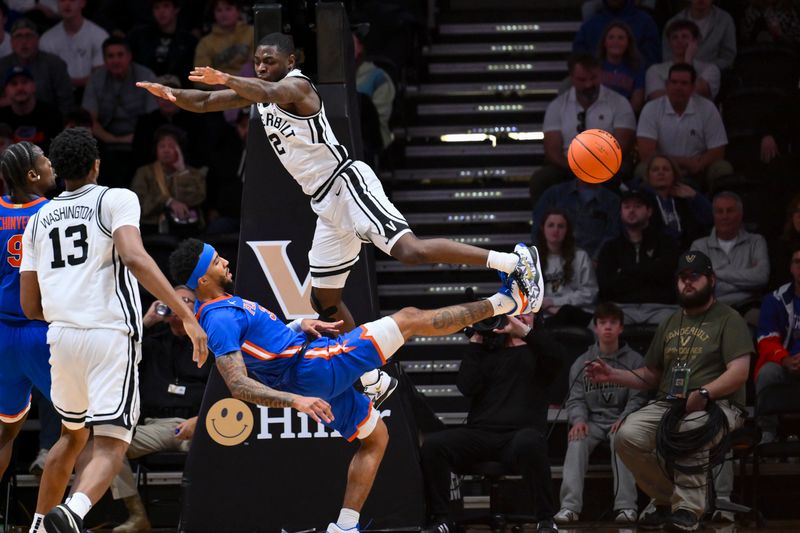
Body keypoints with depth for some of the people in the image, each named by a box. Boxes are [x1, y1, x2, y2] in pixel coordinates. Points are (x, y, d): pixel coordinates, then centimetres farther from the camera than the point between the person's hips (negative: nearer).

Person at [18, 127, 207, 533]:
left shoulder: (39, 220, 16)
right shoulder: (117, 200, 2)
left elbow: (31, 306, 16)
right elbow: (134, 258, -17)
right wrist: (186, 315, -20)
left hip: (62, 335, 5)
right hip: (111, 335, -5)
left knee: (73, 434, 27)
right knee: (109, 447, -9)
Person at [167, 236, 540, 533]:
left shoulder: (224, 308, 9)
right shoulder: (221, 320, -23)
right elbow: (239, 386, -31)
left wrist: (299, 327, 7)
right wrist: (296, 399, -41)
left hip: (316, 374, 10)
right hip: (311, 365, -10)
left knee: (375, 435, 25)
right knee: (408, 319, -3)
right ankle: (501, 303, 11)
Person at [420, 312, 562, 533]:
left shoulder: (535, 351, 18)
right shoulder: (489, 351, 21)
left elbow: (556, 355, -8)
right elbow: (467, 387, 5)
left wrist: (524, 332, -16)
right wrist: (475, 343, 6)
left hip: (520, 434, -2)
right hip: (480, 433, 2)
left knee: (529, 443, -40)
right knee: (432, 444, -23)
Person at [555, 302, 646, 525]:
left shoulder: (634, 361, 11)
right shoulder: (581, 364, 17)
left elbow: (637, 398, 4)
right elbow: (576, 399, 10)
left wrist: (623, 419, -16)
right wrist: (578, 419, -13)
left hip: (620, 422, -2)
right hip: (592, 421, 2)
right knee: (577, 441, -32)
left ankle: (626, 506, -42)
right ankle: (570, 506, -42)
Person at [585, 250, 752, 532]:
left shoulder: (728, 320, 3)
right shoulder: (669, 324, 24)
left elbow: (739, 373, -10)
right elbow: (650, 376, 28)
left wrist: (703, 394, -26)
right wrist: (613, 375, 11)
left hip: (717, 404, -6)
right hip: (667, 404, 6)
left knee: (690, 427, -41)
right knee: (628, 435, -23)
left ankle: (688, 508, -31)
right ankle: (667, 499, -5)